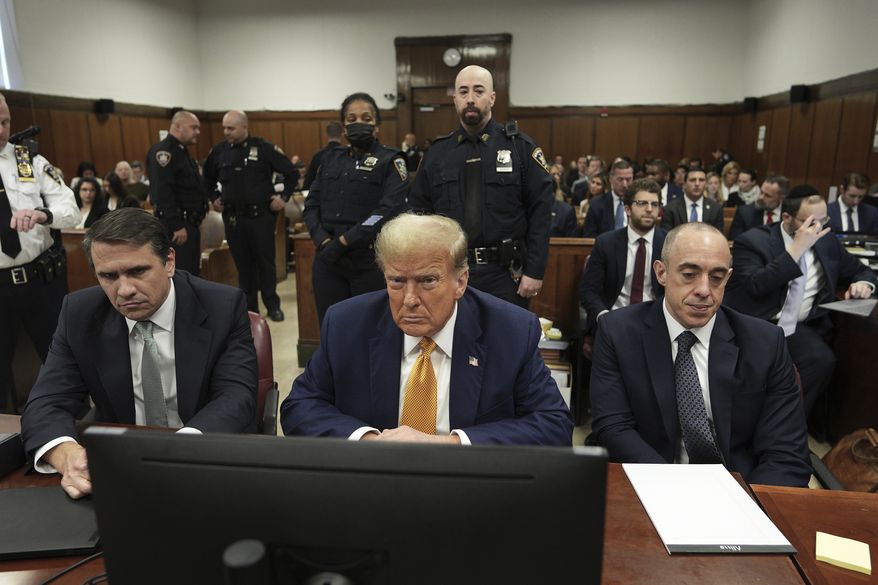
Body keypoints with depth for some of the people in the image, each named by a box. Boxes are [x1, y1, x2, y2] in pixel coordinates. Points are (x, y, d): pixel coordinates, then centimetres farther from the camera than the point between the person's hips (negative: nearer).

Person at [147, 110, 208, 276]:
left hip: (189, 223, 10)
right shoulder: (163, 151, -13)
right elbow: (163, 191, -22)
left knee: (192, 275, 14)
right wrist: (177, 226, -24)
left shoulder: (181, 151, 18)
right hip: (176, 226, -10)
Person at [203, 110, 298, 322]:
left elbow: (292, 173, -1)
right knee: (242, 263, 9)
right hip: (232, 217, 3)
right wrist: (214, 198, 12)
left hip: (261, 215, -3)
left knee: (265, 261, 3)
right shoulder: (219, 151, 4)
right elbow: (207, 178, 23)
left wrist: (283, 197, -5)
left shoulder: (264, 148, -7)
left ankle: (272, 305, 15)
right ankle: (249, 307, 19)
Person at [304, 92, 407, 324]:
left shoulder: (390, 161, 1)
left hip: (371, 262, -4)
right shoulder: (331, 159, 16)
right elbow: (311, 205, 12)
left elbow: (389, 210, -13)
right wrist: (324, 241, -6)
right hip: (328, 260, 4)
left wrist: (343, 241, -15)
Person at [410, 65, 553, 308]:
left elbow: (540, 212, -4)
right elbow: (419, 212, 9)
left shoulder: (521, 146, -1)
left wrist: (534, 271, -9)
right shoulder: (437, 152, 6)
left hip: (504, 274, -2)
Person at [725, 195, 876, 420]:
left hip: (800, 327, 6)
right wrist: (797, 248, -21)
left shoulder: (827, 242, 12)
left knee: (822, 360, -23)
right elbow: (754, 286, -22)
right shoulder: (753, 241, -6)